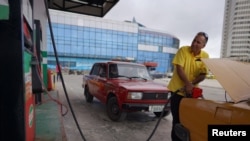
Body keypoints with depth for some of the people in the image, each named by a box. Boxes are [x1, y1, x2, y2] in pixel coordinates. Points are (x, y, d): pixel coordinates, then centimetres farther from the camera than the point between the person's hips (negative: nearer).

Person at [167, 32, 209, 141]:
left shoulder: (205, 56, -1)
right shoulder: (183, 50, -9)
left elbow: (203, 75, -3)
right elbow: (179, 69, -14)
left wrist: (192, 84, -19)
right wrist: (188, 83, -23)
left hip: (192, 91, 3)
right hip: (178, 89, -3)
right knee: (177, 118, 5)